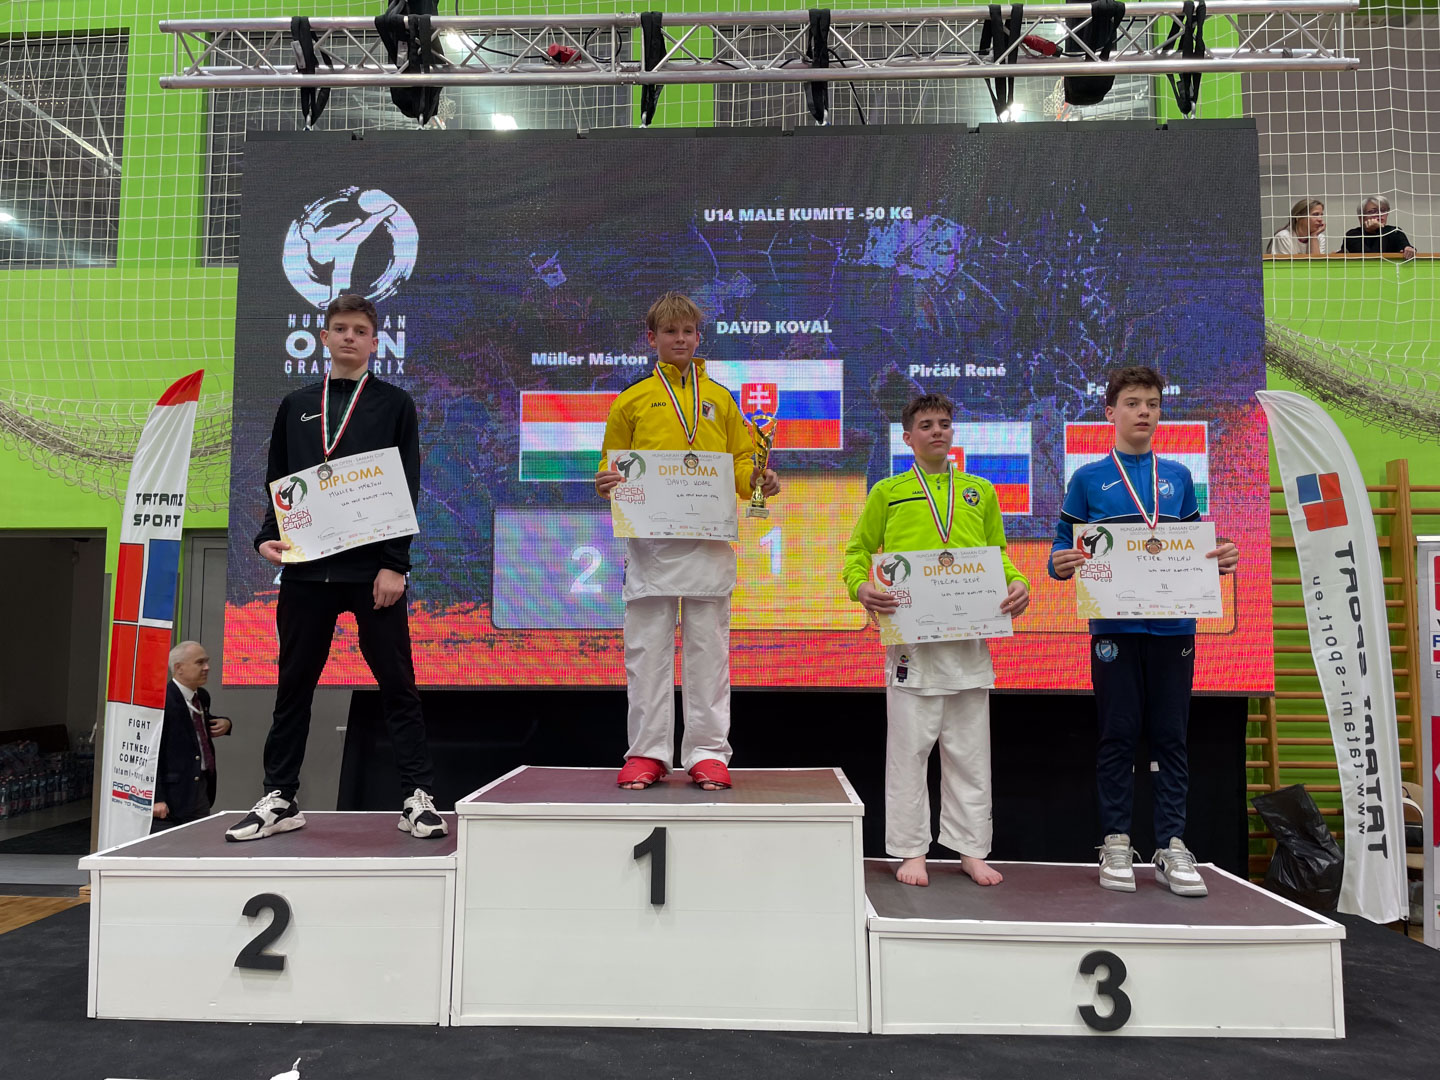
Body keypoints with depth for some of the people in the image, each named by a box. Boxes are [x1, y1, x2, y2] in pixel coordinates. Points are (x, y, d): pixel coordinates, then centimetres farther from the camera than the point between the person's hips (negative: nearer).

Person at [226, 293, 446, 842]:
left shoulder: (394, 405, 4)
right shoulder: (296, 406, 15)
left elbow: (406, 490, -2)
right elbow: (276, 483, 18)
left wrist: (394, 565, -10)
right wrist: (268, 536, -1)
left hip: (373, 568, -3)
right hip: (306, 569, 4)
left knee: (396, 683, 1)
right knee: (294, 685, 10)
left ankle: (418, 796, 8)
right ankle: (280, 797, 22)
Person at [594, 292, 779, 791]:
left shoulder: (720, 399, 15)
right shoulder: (632, 400, 10)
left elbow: (739, 462, 15)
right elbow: (613, 468, 11)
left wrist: (758, 481, -6)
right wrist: (606, 484, -10)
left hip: (709, 542, 1)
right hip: (649, 540, -1)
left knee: (708, 649, 3)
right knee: (647, 649, 2)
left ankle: (708, 752, 10)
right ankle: (647, 751, 10)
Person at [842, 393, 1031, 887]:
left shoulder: (980, 491, 15)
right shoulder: (887, 493, 8)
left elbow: (998, 553, 18)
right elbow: (858, 551, 8)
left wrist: (1017, 583, -3)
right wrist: (860, 586, -13)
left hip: (970, 637, 2)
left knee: (969, 752, 8)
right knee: (909, 749, 3)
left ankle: (972, 850, 19)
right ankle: (911, 851, 14)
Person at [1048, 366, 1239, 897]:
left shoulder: (1178, 476, 14)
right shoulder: (1087, 479, 5)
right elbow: (1062, 550, 2)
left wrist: (1221, 559, -6)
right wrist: (1062, 564, -20)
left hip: (1173, 625, 3)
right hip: (1114, 626, -2)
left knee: (1171, 737, 6)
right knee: (1118, 737, 3)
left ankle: (1171, 845, 14)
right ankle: (1116, 843, 14)